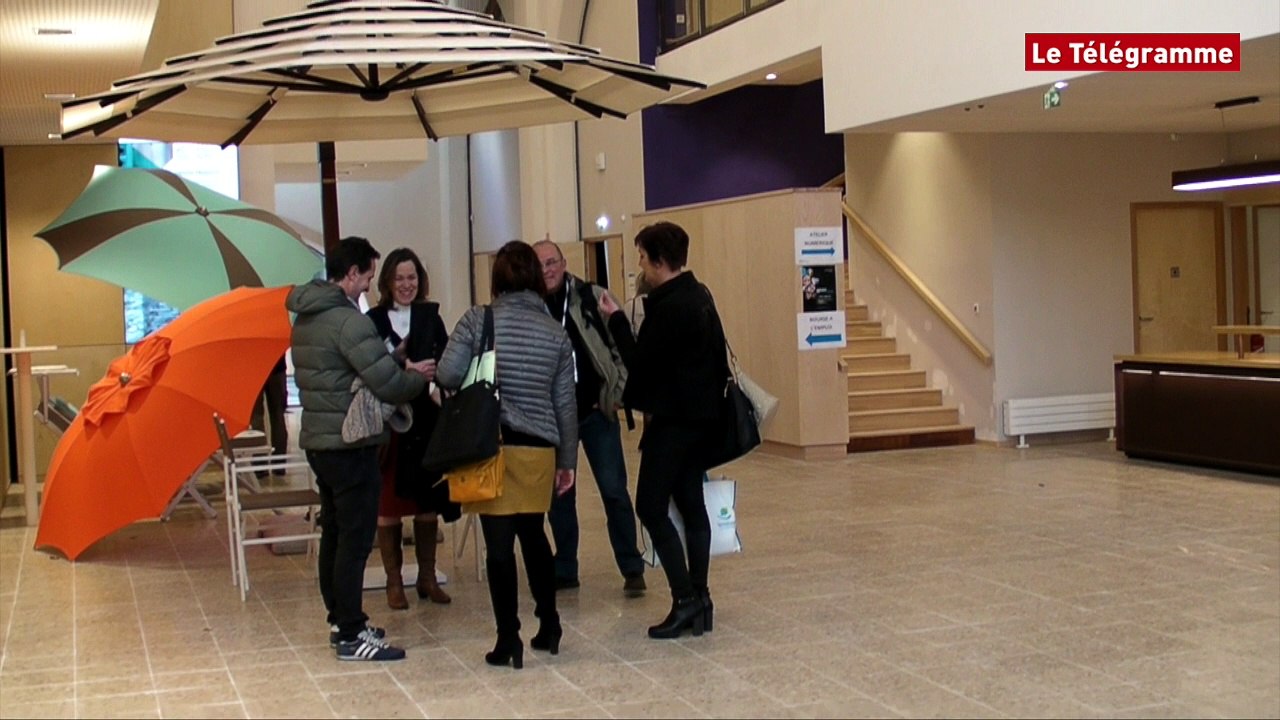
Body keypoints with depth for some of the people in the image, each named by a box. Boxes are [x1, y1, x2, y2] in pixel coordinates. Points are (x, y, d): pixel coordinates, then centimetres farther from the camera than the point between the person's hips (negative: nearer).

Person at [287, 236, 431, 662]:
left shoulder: (306, 317, 11)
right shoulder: (348, 319, -18)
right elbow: (389, 385, -22)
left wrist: (401, 370, 9)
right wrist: (420, 378, -2)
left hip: (318, 439, 10)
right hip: (349, 445, -10)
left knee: (334, 534, 17)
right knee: (355, 539, -4)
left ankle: (340, 620, 26)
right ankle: (351, 636, 0)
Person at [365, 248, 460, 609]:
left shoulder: (430, 316, 6)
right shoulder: (373, 321, -2)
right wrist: (407, 370, -22)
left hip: (426, 421, 3)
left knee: (427, 503, 9)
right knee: (389, 505, 3)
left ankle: (427, 578, 21)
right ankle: (394, 582, 13)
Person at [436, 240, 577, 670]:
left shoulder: (478, 320, -6)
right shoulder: (555, 332, 4)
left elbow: (447, 376, -11)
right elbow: (565, 403, 6)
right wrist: (568, 460, 13)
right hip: (539, 449, 3)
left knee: (499, 544, 1)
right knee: (533, 535, 19)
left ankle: (509, 641, 5)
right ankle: (549, 626, 26)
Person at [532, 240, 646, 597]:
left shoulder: (592, 298, -5)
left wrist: (617, 392, -4)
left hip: (597, 411, -1)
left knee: (614, 491, 1)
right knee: (559, 495, 11)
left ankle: (632, 569, 11)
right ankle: (564, 570, 23)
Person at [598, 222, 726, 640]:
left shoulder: (668, 306, -19)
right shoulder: (699, 296, 11)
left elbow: (640, 361, -15)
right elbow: (717, 354, 16)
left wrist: (616, 319, -4)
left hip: (674, 419, -10)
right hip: (701, 414, 10)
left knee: (651, 506, -6)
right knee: (691, 504, 11)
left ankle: (685, 598, -8)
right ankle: (699, 598, 13)